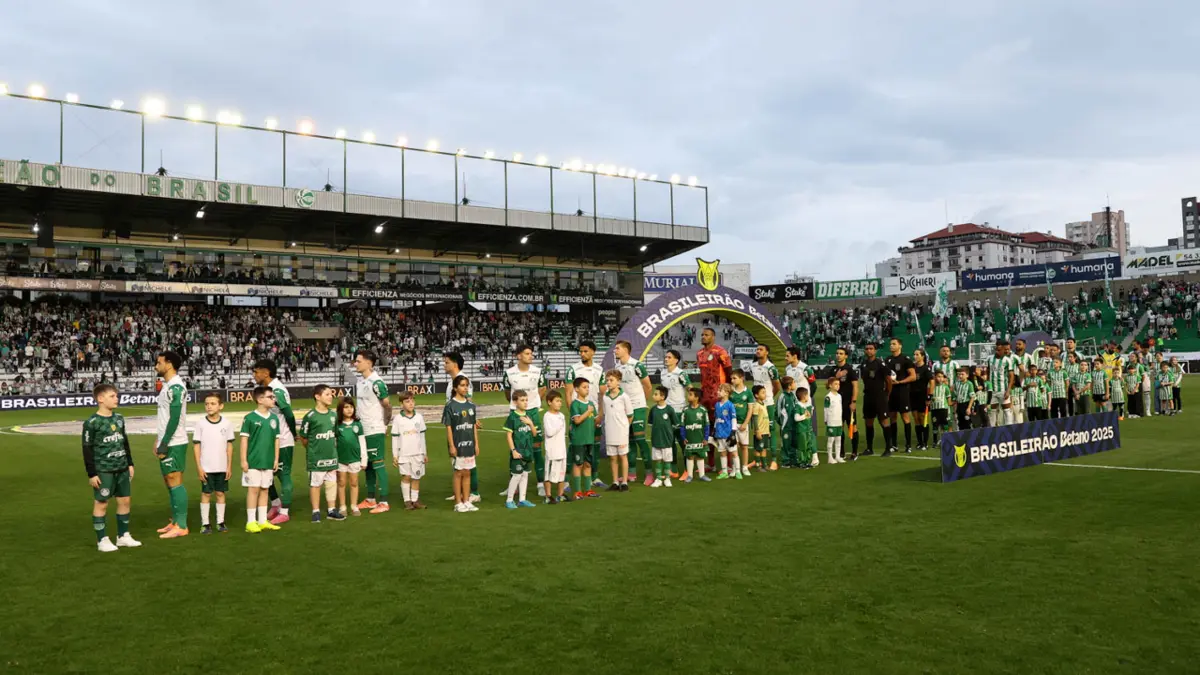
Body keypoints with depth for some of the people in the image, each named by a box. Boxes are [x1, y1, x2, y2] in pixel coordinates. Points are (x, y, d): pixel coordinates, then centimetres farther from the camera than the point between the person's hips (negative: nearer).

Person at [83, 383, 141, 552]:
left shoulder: (119, 418, 9)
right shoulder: (92, 422, -11)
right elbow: (87, 449, -10)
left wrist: (130, 464, 17)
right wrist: (91, 474, -11)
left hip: (122, 468, 7)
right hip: (103, 471, -7)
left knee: (124, 500, 10)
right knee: (101, 503, 2)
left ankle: (123, 536, 22)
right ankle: (102, 540, 11)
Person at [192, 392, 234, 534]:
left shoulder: (227, 424, 0)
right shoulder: (201, 424, -4)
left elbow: (229, 446, 4)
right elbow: (196, 446, -2)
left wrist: (229, 466, 2)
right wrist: (199, 467, -6)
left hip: (222, 467, 1)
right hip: (206, 468, -1)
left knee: (220, 493, 8)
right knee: (206, 494, 4)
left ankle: (220, 522, 16)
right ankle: (205, 524, 10)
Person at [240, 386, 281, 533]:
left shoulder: (274, 418, 7)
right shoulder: (250, 418, -7)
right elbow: (244, 439, -5)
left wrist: (276, 459, 9)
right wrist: (244, 460, -8)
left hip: (268, 462, 5)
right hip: (253, 461, -5)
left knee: (264, 490, 10)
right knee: (253, 489, -1)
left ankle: (262, 521, 17)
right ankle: (251, 522, 6)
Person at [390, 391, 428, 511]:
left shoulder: (419, 417, 5)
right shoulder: (397, 419, -2)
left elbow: (422, 436, 10)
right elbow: (395, 437, 0)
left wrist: (425, 453, 11)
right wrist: (394, 455, -2)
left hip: (417, 453, 2)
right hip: (403, 454, -2)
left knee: (416, 477, 5)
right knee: (406, 476, -5)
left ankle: (415, 500, 13)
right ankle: (407, 501, 4)